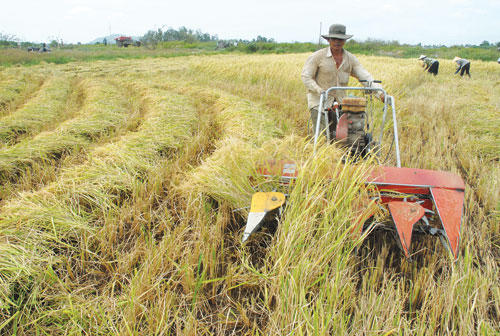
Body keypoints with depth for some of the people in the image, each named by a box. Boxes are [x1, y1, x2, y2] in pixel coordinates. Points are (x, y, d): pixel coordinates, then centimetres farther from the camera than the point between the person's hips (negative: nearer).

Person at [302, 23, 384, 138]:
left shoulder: (351, 59, 4)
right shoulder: (318, 56, -5)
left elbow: (365, 77, -4)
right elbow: (306, 77, -4)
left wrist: (380, 93, -19)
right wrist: (320, 91, -19)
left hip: (339, 102, 4)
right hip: (319, 100, -4)